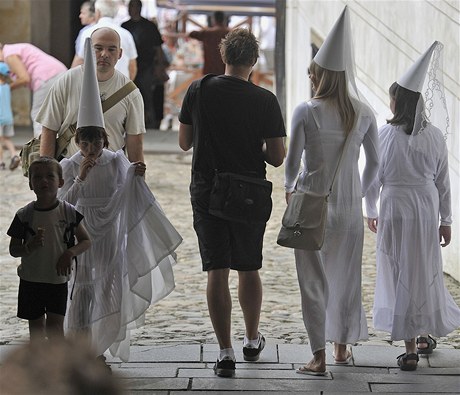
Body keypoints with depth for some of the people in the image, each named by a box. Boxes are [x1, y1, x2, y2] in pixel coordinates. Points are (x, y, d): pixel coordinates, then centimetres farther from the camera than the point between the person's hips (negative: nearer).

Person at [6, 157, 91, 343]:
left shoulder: (68, 212, -6)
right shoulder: (24, 215, -6)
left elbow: (86, 241, 3)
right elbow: (13, 249, -2)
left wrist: (70, 253, -17)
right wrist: (30, 246, -23)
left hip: (57, 279, -1)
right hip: (30, 280, 1)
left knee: (55, 326, -8)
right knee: (36, 328, 11)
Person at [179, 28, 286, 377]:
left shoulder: (199, 91, -5)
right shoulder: (265, 100, -9)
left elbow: (184, 142, 4)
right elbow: (278, 158, -8)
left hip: (207, 191, 0)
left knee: (217, 272, 1)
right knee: (248, 269, 17)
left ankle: (226, 353, -3)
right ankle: (252, 341, 32)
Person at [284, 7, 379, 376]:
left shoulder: (306, 112, -13)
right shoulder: (364, 114, -3)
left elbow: (292, 160, -6)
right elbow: (375, 162, 5)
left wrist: (289, 189, 14)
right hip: (349, 206, 4)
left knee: (314, 278, 3)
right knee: (346, 275, 18)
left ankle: (319, 357, 2)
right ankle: (343, 347, 30)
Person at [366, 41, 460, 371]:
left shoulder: (387, 134, -9)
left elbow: (374, 176, -3)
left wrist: (371, 211, 12)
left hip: (395, 207, -3)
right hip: (427, 208, 3)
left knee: (400, 273, 3)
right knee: (426, 271, 18)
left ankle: (409, 349, 3)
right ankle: (426, 335, 31)